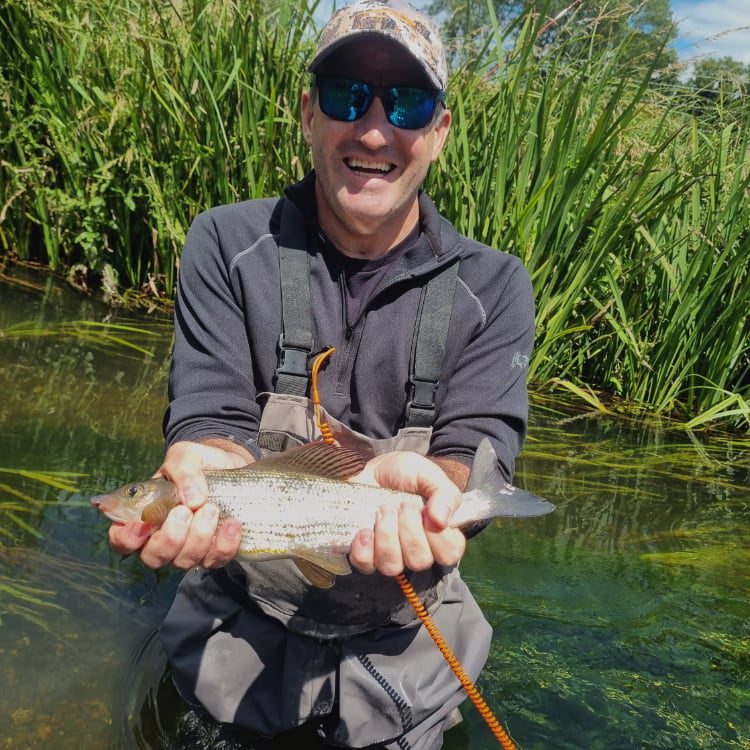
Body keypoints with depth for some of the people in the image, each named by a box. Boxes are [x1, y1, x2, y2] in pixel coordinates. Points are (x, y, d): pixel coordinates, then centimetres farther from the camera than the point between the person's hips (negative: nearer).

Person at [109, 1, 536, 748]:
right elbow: (210, 419, -13)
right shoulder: (227, 245, -7)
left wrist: (422, 485, -38)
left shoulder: (493, 286, -6)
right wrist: (197, 486, -37)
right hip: (238, 624, 0)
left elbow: (480, 445, -14)